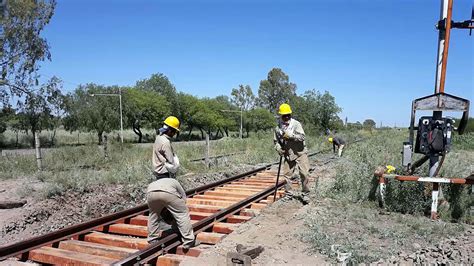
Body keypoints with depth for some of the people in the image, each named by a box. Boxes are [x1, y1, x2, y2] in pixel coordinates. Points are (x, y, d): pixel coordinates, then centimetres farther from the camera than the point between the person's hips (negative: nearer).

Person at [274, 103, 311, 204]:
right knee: (286, 175, 8)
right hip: (288, 155, 4)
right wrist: (278, 148, -5)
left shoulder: (296, 124, -8)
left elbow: (301, 137, -18)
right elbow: (276, 141, 14)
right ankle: (288, 194, 25)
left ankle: (305, 194, 7)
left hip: (300, 153, -4)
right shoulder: (278, 128, 3)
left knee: (304, 174, -9)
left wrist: (290, 135, -28)